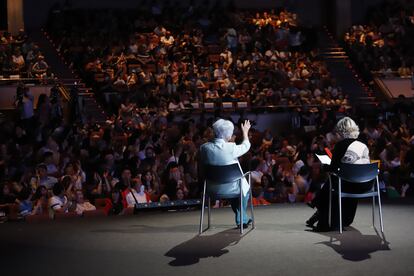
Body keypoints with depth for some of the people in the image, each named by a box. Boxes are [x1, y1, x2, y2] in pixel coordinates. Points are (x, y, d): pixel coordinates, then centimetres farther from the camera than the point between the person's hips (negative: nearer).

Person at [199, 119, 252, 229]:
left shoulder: (204, 147, -12)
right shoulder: (231, 148, -23)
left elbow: (201, 169, 2)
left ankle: (243, 219, 45)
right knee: (244, 187, 32)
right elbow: (246, 146, -1)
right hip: (230, 188, -4)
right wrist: (245, 132, 16)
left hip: (212, 189, 4)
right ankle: (241, 220, 36)